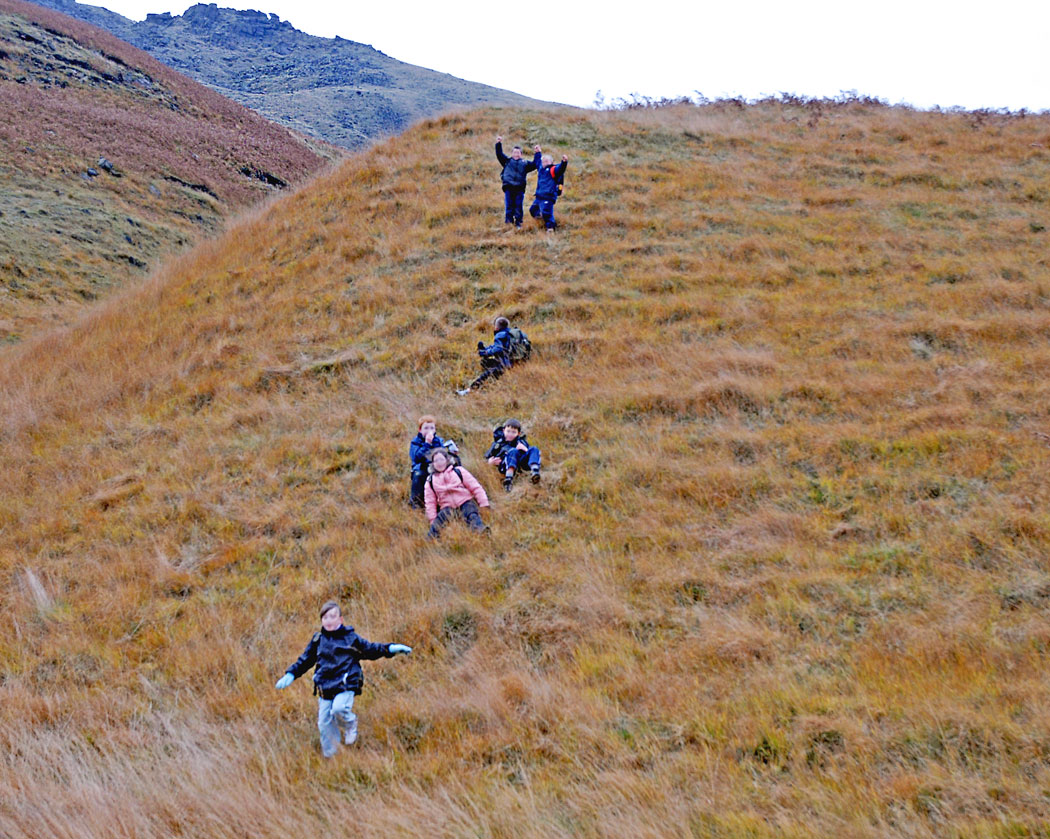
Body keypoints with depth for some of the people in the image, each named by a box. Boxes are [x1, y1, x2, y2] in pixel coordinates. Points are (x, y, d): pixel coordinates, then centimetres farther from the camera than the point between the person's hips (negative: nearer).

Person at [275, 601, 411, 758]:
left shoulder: (350, 638, 3)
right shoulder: (317, 640, 10)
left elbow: (370, 649, 13)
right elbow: (305, 660, 18)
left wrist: (391, 649, 2)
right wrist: (290, 675, 8)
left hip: (346, 686, -3)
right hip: (325, 689, 3)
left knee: (338, 709, -30)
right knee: (325, 724, 2)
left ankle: (350, 725, 4)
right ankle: (330, 756, 22)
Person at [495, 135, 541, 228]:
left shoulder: (525, 163, 17)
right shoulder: (507, 161, 15)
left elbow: (535, 164, 16)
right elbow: (499, 155, 8)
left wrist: (537, 154, 12)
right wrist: (498, 144, 0)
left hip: (519, 189, 1)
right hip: (508, 188, -1)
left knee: (519, 207, 2)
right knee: (509, 206, -2)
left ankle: (518, 223, 9)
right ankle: (508, 221, 4)